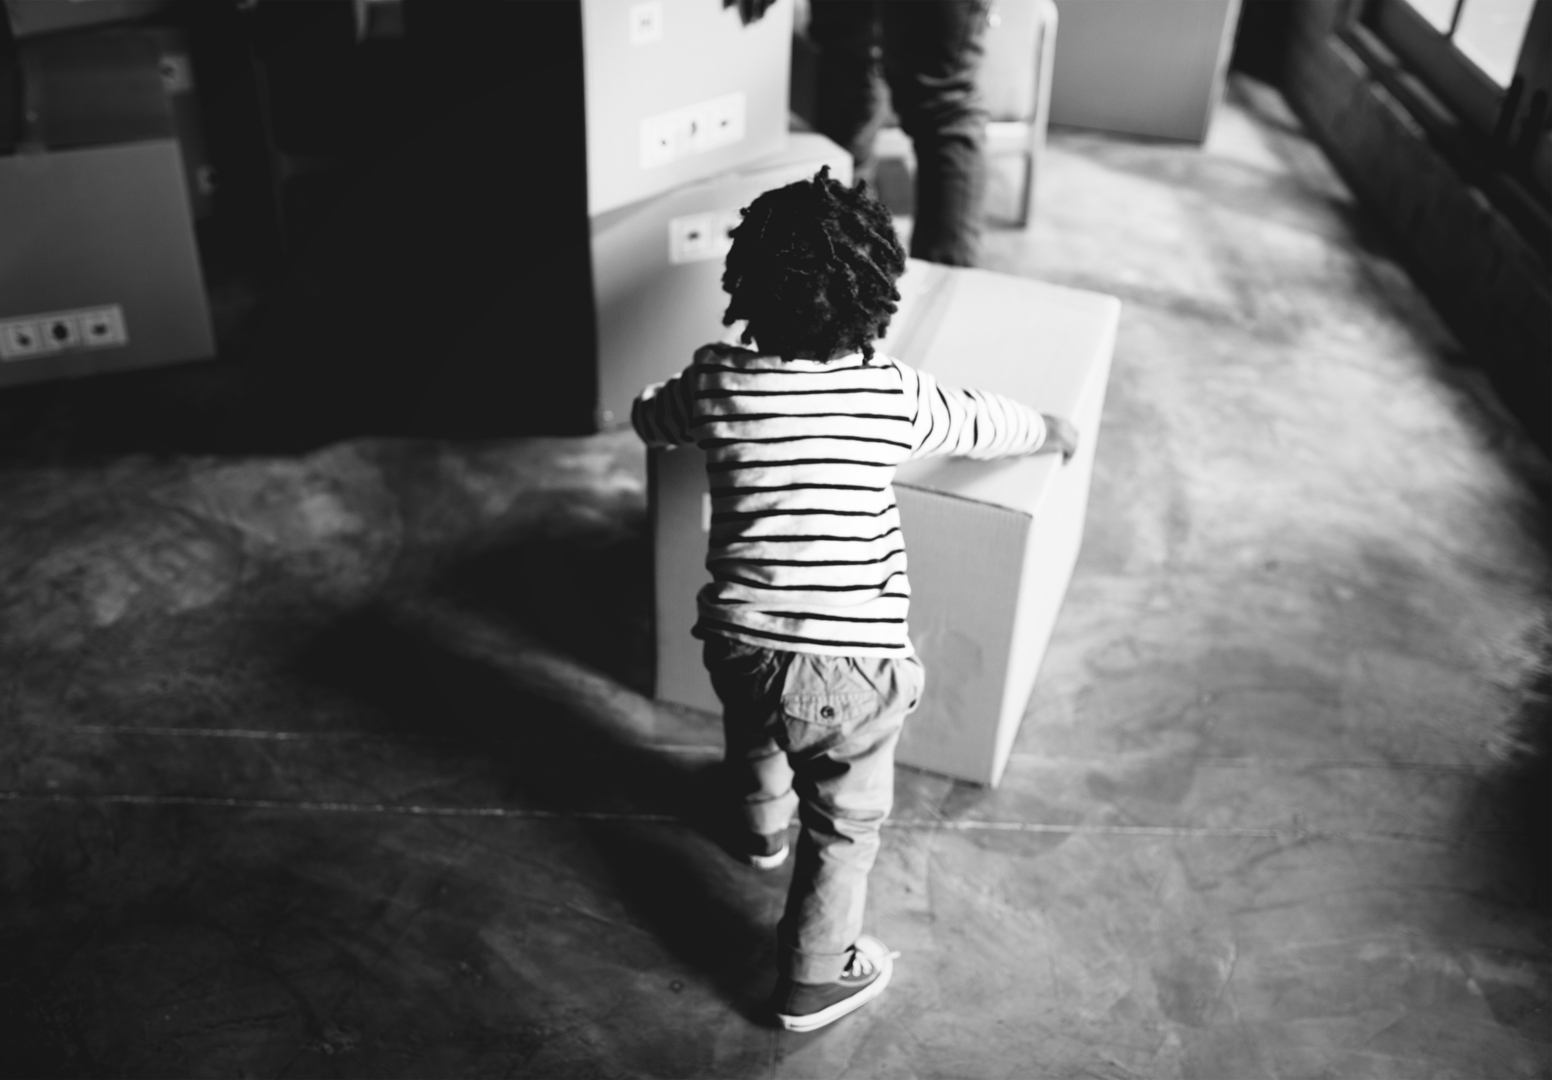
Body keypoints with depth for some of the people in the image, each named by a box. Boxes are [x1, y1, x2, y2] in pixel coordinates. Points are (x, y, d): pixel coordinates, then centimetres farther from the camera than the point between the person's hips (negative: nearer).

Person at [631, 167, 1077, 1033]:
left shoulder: (717, 382, -6)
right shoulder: (893, 394, -10)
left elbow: (648, 422, 15)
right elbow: (984, 423, 9)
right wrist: (1051, 433, 31)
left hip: (741, 642, 3)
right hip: (851, 658, -3)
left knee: (756, 739, 37)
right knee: (845, 829, 19)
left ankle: (763, 828, 66)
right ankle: (814, 983, 34)